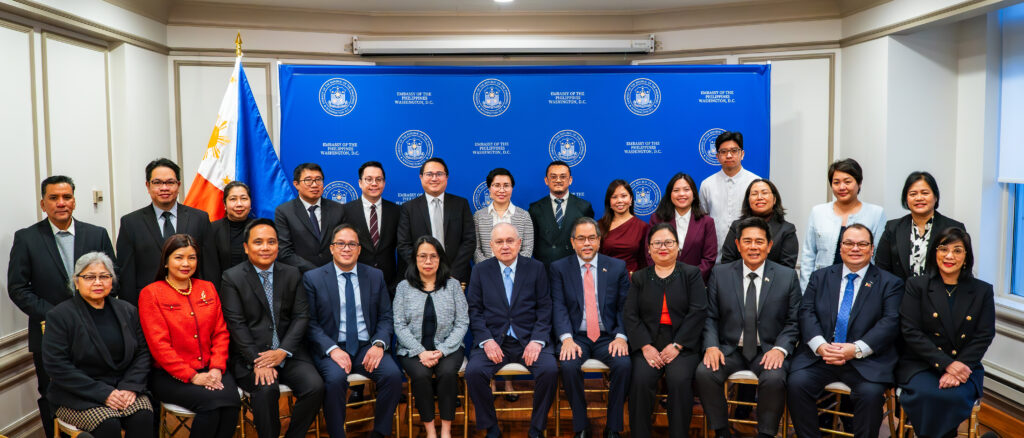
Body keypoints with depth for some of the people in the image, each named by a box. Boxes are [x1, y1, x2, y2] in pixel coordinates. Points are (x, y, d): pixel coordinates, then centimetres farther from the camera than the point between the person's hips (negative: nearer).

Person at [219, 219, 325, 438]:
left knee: (315, 387, -20)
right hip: (249, 355, -3)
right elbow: (236, 324, -7)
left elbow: (301, 316, 4)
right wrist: (257, 360, -18)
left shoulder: (293, 274, 10)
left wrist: (283, 351, -11)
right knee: (266, 389, -31)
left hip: (288, 353, 3)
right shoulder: (232, 277, 1)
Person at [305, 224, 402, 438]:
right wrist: (332, 349, -17)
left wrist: (378, 344, -11)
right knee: (335, 378, -33)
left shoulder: (376, 276, 10)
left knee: (393, 374, -25)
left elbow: (385, 317, 9)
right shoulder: (313, 278, 3)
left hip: (367, 347, 2)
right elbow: (310, 323, -2)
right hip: (332, 347, -2)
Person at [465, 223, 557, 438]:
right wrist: (486, 340, -11)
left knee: (550, 370, -27)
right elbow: (474, 310, 4)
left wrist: (537, 340, -11)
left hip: (529, 339, 0)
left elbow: (544, 308, 3)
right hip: (493, 340, 0)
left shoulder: (536, 268, 7)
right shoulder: (480, 270, 9)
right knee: (473, 371, -27)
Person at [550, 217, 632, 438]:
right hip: (576, 337, 0)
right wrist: (567, 339, -19)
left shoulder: (617, 267, 8)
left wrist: (621, 337, -14)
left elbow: (625, 307, 4)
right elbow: (559, 308, -3)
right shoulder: (559, 268, 6)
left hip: (608, 337, 1)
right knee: (569, 366, -30)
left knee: (624, 364, -28)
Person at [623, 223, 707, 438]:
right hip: (647, 344, 1)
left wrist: (676, 346, -11)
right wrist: (646, 346, -10)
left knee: (680, 380, -29)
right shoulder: (639, 278, 16)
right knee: (641, 380, -26)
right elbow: (630, 315, 6)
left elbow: (698, 312, -1)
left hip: (682, 345, -1)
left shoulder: (691, 274, 10)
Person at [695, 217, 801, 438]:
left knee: (774, 378, -32)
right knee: (703, 373, -26)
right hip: (730, 349, 1)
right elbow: (710, 317, 6)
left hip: (768, 351, -1)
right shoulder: (720, 274, 6)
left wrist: (780, 348, -13)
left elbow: (793, 322, 4)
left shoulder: (788, 277, 4)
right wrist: (711, 346, -12)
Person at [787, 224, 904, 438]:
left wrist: (856, 349, -17)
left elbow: (891, 322, -3)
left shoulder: (890, 283, 10)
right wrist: (820, 345, -14)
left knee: (871, 392, -29)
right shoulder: (820, 277, 16)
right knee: (797, 382, -24)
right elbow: (807, 312, 5)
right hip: (820, 355, 2)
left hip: (866, 359, -1)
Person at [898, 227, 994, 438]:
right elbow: (910, 332, -4)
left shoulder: (983, 291, 10)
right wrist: (946, 363, -15)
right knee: (925, 394, -31)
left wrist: (958, 368, -13)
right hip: (920, 365, -1)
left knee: (955, 396, -30)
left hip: (964, 365, 1)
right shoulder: (917, 286, 4)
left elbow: (984, 336, 3)